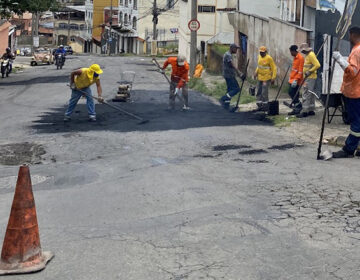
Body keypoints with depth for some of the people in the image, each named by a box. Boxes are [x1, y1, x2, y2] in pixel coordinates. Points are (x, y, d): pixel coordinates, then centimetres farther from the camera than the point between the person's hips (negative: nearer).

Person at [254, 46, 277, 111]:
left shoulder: (269, 58, -14)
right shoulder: (259, 57, 8)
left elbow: (274, 68, -12)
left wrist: (273, 78, -17)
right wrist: (256, 72, 9)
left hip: (267, 78, -8)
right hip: (260, 77, 8)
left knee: (264, 92, -8)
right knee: (259, 92, 9)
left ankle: (265, 106, 3)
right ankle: (259, 105, 18)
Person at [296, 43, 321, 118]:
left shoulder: (311, 55, -14)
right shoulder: (308, 55, 16)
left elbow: (317, 65, -24)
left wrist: (309, 71, -20)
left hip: (310, 78, -11)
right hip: (308, 77, 11)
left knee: (306, 95, -11)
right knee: (310, 94, 14)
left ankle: (305, 111, -13)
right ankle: (311, 110, 21)